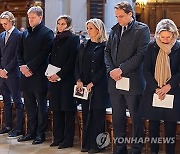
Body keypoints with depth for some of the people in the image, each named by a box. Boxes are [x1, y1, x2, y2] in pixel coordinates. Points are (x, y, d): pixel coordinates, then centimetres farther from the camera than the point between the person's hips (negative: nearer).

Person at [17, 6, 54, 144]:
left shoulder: (47, 33, -5)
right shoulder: (25, 33, 16)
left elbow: (44, 53, -13)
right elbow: (20, 52, 15)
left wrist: (30, 67, -15)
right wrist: (22, 66, -2)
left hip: (39, 75, -6)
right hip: (26, 75, 6)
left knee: (41, 105, 2)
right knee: (29, 105, 11)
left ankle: (41, 134, 9)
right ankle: (31, 132, 20)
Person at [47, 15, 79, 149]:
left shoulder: (74, 39, -3)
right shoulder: (55, 40, 16)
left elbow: (72, 60, -11)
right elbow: (51, 59, 17)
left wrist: (60, 75, -14)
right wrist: (49, 74, 1)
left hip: (67, 78, -6)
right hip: (54, 78, 6)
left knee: (68, 109, -2)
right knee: (57, 109, 8)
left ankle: (68, 140, 3)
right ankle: (58, 138, 15)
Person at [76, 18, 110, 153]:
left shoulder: (104, 46, -4)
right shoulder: (84, 46, 14)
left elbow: (104, 67, -10)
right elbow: (77, 65, 12)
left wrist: (92, 83, -13)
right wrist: (79, 80, -3)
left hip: (98, 86, -5)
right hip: (83, 86, 5)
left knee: (97, 115, -1)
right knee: (86, 114, 7)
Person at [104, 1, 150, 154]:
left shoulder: (142, 29, -4)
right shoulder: (114, 30, 14)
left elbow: (141, 54, -13)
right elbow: (108, 52, 14)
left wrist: (121, 69, -16)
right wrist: (111, 70, -3)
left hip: (133, 82, -6)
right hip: (115, 81, 6)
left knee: (136, 118, 3)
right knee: (117, 118, 12)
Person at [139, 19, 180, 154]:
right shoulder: (152, 47, 1)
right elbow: (146, 70, 0)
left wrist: (168, 86, -14)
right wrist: (156, 88, -10)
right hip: (153, 92, 1)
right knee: (153, 126, 9)